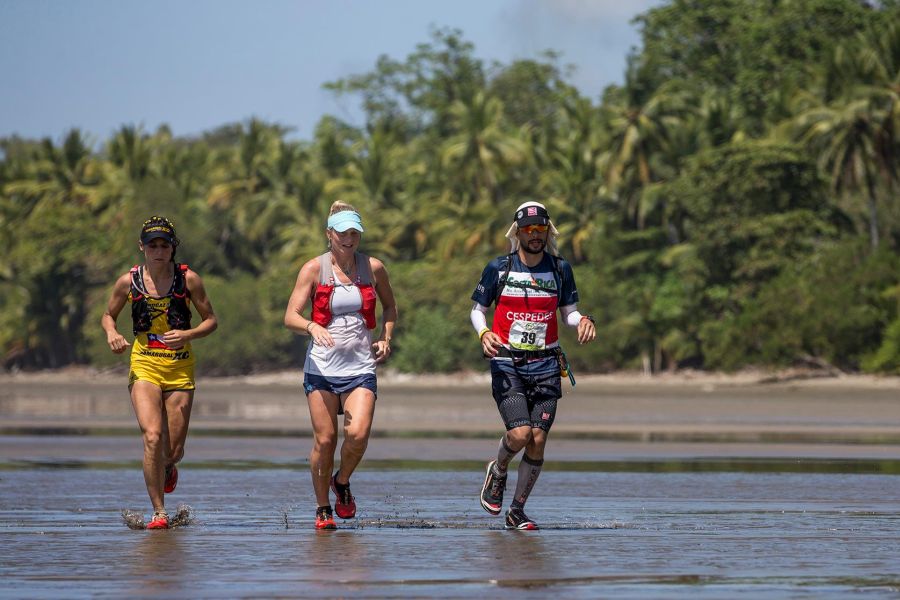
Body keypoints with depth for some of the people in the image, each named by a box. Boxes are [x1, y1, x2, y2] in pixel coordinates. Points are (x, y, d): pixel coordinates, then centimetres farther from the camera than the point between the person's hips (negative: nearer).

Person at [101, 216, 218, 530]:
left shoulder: (188, 279, -3)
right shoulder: (128, 282, -1)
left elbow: (211, 320, 4)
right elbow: (108, 315, 14)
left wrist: (188, 334, -15)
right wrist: (111, 334, -8)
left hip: (180, 368, 1)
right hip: (144, 366, -1)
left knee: (174, 451, 3)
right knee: (152, 437, -20)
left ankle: (167, 468, 43)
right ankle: (159, 512, -12)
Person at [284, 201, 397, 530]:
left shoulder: (373, 268, 5)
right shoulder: (314, 269, -2)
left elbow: (389, 307, 22)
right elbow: (290, 317, -7)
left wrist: (385, 338, 5)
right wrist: (312, 326, -27)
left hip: (360, 367, 1)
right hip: (321, 366, -1)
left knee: (358, 434, -17)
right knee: (325, 439, -3)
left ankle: (342, 483, 13)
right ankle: (323, 509, 15)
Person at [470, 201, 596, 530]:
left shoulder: (560, 268, 6)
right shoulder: (498, 268, 0)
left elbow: (568, 311, 13)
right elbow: (478, 309, 8)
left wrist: (582, 320, -10)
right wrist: (484, 333, -13)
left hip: (546, 364, 2)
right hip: (507, 363, -2)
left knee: (538, 440, -4)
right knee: (520, 433, -18)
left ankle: (517, 510, 12)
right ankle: (497, 472, 17)